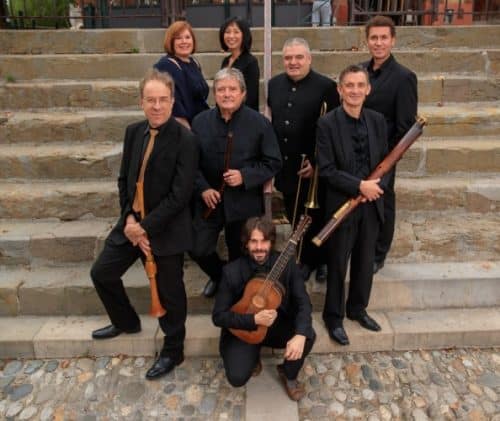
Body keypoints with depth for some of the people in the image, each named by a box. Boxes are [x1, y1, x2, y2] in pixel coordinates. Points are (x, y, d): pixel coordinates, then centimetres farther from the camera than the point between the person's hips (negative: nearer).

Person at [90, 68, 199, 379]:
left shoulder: (185, 140, -17)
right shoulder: (133, 132, 3)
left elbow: (180, 195, -20)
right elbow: (124, 179, 8)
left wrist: (146, 227, -17)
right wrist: (129, 219, -6)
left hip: (167, 229, -7)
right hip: (132, 223, 7)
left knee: (169, 291, 8)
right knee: (102, 273, 18)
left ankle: (173, 351, 31)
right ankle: (126, 321, 44)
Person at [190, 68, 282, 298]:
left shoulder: (260, 122, -7)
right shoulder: (200, 122, 0)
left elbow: (273, 162, -5)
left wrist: (245, 176, -19)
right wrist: (202, 188, -10)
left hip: (244, 203, -2)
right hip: (209, 199, 2)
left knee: (240, 255, 11)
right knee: (198, 250, 2)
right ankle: (219, 276, 35)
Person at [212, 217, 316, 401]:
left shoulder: (286, 264, -14)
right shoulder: (232, 271, -19)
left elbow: (303, 302, -16)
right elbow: (218, 316, -15)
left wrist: (300, 335, -35)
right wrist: (253, 320, -28)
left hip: (278, 325, 2)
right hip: (243, 330, -1)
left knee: (308, 336, -26)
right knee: (237, 377, -21)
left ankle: (288, 374, 7)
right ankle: (252, 355, 16)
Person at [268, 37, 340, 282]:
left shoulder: (326, 86, -10)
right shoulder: (274, 84, 7)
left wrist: (317, 162, -16)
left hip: (314, 169, -5)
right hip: (285, 167, 5)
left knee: (318, 219, 11)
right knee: (294, 219, 16)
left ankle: (322, 261, 32)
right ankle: (305, 259, 34)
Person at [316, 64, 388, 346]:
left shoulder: (378, 121, 4)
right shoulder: (327, 123, -10)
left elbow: (385, 161, 9)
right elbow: (326, 170, -15)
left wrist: (376, 186, -11)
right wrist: (359, 186, -21)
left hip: (372, 204, 5)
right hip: (342, 204, -4)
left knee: (366, 261, 17)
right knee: (338, 264, 9)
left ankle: (358, 308, 39)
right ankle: (334, 317, 27)